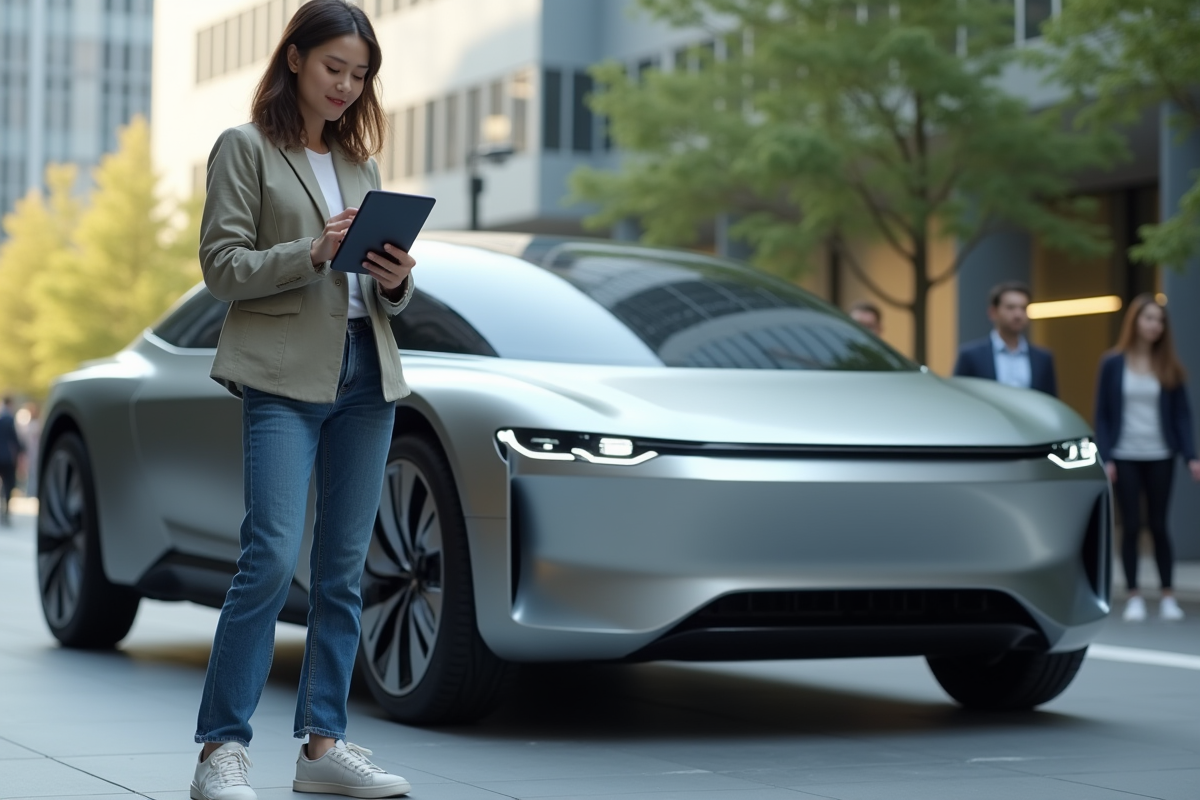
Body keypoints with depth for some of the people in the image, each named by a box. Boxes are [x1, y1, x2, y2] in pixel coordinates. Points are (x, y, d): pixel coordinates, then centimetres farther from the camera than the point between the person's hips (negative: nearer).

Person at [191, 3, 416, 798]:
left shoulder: (360, 160, 19)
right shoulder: (246, 149, 3)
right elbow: (223, 265, -6)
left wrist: (397, 279, -4)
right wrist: (313, 254, -19)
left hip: (367, 374, 6)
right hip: (285, 376, -6)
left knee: (344, 568, 5)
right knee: (272, 559, -15)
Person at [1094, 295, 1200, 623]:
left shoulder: (1169, 367, 3)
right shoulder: (1113, 364, 0)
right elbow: (1102, 414, 1)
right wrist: (1104, 457, -7)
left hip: (1160, 457, 1)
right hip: (1124, 456, -1)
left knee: (1159, 526, 5)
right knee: (1132, 527, 1)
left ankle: (1168, 596, 13)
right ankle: (1134, 597, 8)